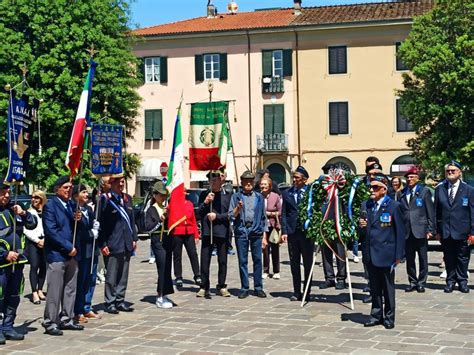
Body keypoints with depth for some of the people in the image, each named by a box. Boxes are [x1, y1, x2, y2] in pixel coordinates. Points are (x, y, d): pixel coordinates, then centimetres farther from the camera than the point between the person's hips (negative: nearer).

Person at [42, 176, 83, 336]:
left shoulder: (71, 205, 14)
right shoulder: (50, 205, -9)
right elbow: (51, 231, -16)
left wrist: (77, 220, -4)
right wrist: (68, 247, -16)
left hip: (71, 253, 8)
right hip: (56, 254, -8)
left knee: (70, 289, 12)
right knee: (55, 291, -4)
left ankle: (67, 319, 21)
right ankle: (50, 323, 4)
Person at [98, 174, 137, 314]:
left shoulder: (127, 198, 12)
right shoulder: (105, 199, -9)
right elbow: (100, 223, -10)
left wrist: (134, 238, 12)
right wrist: (102, 244, -14)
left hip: (127, 244, 6)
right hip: (113, 244, -6)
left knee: (123, 275, 11)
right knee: (111, 276, 1)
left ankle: (120, 301, 20)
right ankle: (110, 303, 9)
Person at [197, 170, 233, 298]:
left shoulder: (228, 195, 3)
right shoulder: (204, 194, 8)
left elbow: (230, 214, -1)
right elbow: (199, 214, 5)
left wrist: (217, 216, -12)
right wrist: (205, 202, -10)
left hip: (222, 232, -1)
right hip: (207, 232, 1)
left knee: (222, 261, 5)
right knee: (205, 261, 0)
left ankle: (221, 286, 16)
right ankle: (204, 287, 9)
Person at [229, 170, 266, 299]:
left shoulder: (259, 197, 13)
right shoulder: (236, 197, 8)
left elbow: (263, 216, 15)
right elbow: (231, 216, 4)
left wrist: (263, 234, 10)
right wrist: (238, 208, -15)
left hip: (256, 231, 1)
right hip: (241, 231, -1)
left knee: (258, 259, 0)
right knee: (242, 260, 2)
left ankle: (258, 287, 8)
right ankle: (244, 288, 9)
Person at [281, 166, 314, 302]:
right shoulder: (287, 194, 8)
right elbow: (284, 214, 7)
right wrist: (284, 231, -2)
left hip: (307, 232, -3)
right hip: (292, 233, 3)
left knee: (308, 264, 5)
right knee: (294, 264, 7)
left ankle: (307, 292, 13)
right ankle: (297, 292, 15)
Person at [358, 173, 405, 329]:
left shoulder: (393, 206, -7)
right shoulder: (366, 205, 9)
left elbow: (400, 232, -6)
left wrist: (398, 255, -9)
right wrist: (361, 226, -8)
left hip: (386, 254, -5)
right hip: (370, 254, 5)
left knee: (388, 287, 5)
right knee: (374, 287, 12)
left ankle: (389, 317, 15)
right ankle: (376, 315, 22)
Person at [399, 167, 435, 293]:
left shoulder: (424, 191, 1)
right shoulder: (402, 194, 10)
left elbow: (431, 212, -1)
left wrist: (431, 230, -6)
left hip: (420, 231, -3)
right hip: (407, 232, 3)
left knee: (423, 259, 3)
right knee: (409, 259, 7)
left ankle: (421, 283, 12)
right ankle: (412, 282, 17)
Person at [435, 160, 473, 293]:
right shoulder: (439, 189, 6)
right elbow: (436, 211, 7)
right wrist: (437, 230, 3)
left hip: (462, 232, -2)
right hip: (445, 232, 2)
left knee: (462, 258, 7)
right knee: (449, 258, 9)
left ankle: (462, 281, 20)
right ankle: (450, 281, 20)